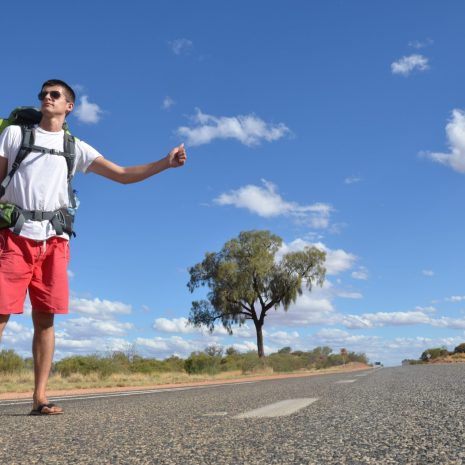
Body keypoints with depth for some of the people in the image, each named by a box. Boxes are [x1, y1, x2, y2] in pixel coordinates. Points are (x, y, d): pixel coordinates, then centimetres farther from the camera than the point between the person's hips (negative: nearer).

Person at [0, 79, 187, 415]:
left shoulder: (75, 147, 17)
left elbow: (124, 175, 12)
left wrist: (166, 163, 2)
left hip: (53, 240, 2)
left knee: (45, 318, -1)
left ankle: (40, 397, 4)